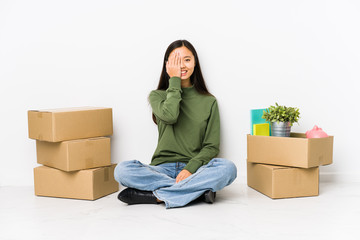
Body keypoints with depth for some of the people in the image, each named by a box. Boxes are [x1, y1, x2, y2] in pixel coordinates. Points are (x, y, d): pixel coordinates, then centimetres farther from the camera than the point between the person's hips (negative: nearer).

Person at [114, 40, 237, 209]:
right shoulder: (157, 96, 10)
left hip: (194, 168, 0)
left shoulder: (209, 101, 10)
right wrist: (174, 81, -4)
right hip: (162, 168, 0)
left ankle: (156, 195, -25)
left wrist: (190, 169, -14)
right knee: (122, 170, -28)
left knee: (228, 168, -31)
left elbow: (212, 146, 3)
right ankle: (198, 189, -25)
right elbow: (170, 116, -15)